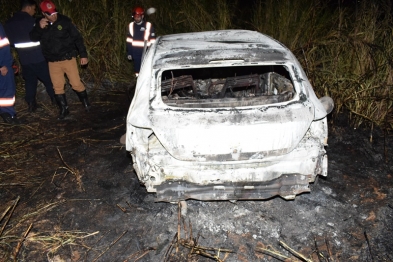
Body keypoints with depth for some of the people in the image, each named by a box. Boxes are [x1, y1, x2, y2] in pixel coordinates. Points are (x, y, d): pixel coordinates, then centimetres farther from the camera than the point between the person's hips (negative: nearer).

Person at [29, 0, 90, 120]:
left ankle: (86, 103, 23)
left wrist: (83, 54, -10)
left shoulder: (64, 21, -8)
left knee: (76, 84, -1)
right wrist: (39, 27, -25)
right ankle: (64, 109, 20)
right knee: (57, 87, 7)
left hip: (68, 59, -3)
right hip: (53, 62, 3)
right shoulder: (40, 24, 2)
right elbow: (33, 38, -6)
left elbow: (77, 38, -6)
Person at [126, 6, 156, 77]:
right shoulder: (131, 25, 7)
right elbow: (129, 41, 12)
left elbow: (153, 41, -3)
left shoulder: (148, 25, -6)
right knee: (137, 72, 9)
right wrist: (129, 53, 10)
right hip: (135, 54, 4)